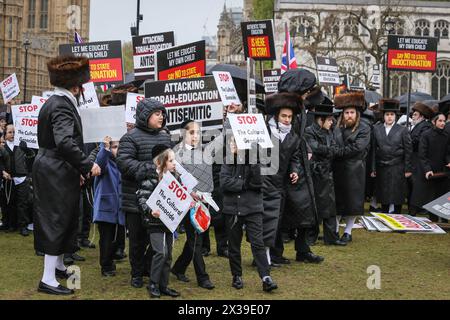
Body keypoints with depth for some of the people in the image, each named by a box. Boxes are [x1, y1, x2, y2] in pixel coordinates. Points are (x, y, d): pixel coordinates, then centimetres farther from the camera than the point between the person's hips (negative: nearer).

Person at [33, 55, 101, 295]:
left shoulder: (55, 102, 14)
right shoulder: (63, 105, -18)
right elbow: (65, 142, -31)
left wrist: (77, 168, 20)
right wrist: (87, 165, -23)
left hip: (52, 170, 10)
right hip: (57, 174, -10)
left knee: (58, 220, 21)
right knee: (57, 221, -5)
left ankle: (58, 266, 36)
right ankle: (48, 279, -1)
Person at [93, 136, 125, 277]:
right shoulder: (105, 161, -7)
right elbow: (99, 164, -32)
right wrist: (105, 148, -45)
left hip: (118, 208, 6)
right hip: (105, 207, -6)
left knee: (116, 239, 13)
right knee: (106, 239, -1)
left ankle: (109, 261, 32)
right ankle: (106, 267, 12)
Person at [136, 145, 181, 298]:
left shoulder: (175, 177, 6)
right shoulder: (151, 178, -14)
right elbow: (142, 199, -18)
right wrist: (151, 211, -32)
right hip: (155, 222, -7)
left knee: (168, 255, 9)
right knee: (161, 252, -13)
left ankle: (163, 286, 18)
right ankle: (153, 284, 1)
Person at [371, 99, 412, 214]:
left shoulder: (403, 130, 0)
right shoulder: (376, 129, 5)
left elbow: (408, 150, 1)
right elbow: (373, 149, 5)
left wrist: (408, 169, -3)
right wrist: (373, 168, 2)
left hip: (397, 169, -2)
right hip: (381, 168, 2)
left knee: (397, 198, 2)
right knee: (383, 197, 10)